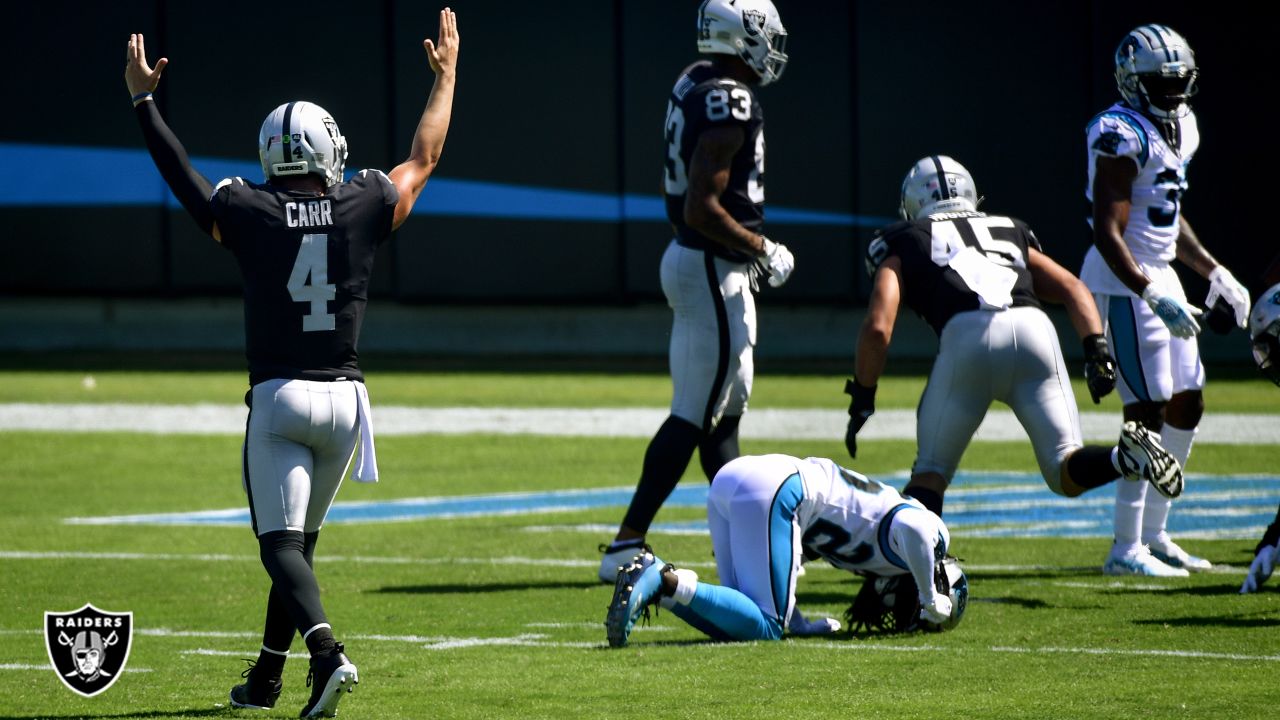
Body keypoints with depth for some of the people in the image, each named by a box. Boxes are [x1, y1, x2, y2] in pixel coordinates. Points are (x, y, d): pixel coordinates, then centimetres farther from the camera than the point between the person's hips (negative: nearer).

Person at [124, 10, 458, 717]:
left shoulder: (249, 214, -6)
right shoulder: (363, 208, -1)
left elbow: (180, 174, 10)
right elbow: (424, 156, 16)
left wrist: (143, 100, 24)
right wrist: (446, 75, 30)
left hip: (278, 397, -3)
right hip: (343, 398, 3)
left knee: (282, 543, -6)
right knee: (300, 539, 17)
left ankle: (326, 650, -31)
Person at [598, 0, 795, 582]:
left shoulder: (694, 83, 8)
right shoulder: (731, 106, -21)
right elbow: (702, 209, -24)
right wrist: (763, 249, -13)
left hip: (687, 257, 10)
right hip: (714, 272, -10)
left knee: (728, 408, 17)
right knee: (695, 416, -7)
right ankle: (626, 546, -8)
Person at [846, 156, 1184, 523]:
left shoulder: (903, 243, 25)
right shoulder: (1010, 232, 36)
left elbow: (878, 328, 12)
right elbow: (1073, 289, 23)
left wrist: (862, 400, 20)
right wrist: (1097, 352, 14)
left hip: (967, 338, -2)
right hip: (1033, 330, 2)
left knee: (930, 470, 14)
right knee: (1066, 472, 5)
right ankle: (1124, 458, -26)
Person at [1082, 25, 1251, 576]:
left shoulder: (1178, 129, 12)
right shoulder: (1123, 137, -18)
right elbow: (1108, 232, -23)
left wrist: (1215, 272, 19)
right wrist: (1152, 297, -30)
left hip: (1159, 276, 10)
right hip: (1123, 283, -10)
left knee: (1187, 405, 12)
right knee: (1149, 412, -10)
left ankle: (1153, 533, 20)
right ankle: (1126, 548, -6)